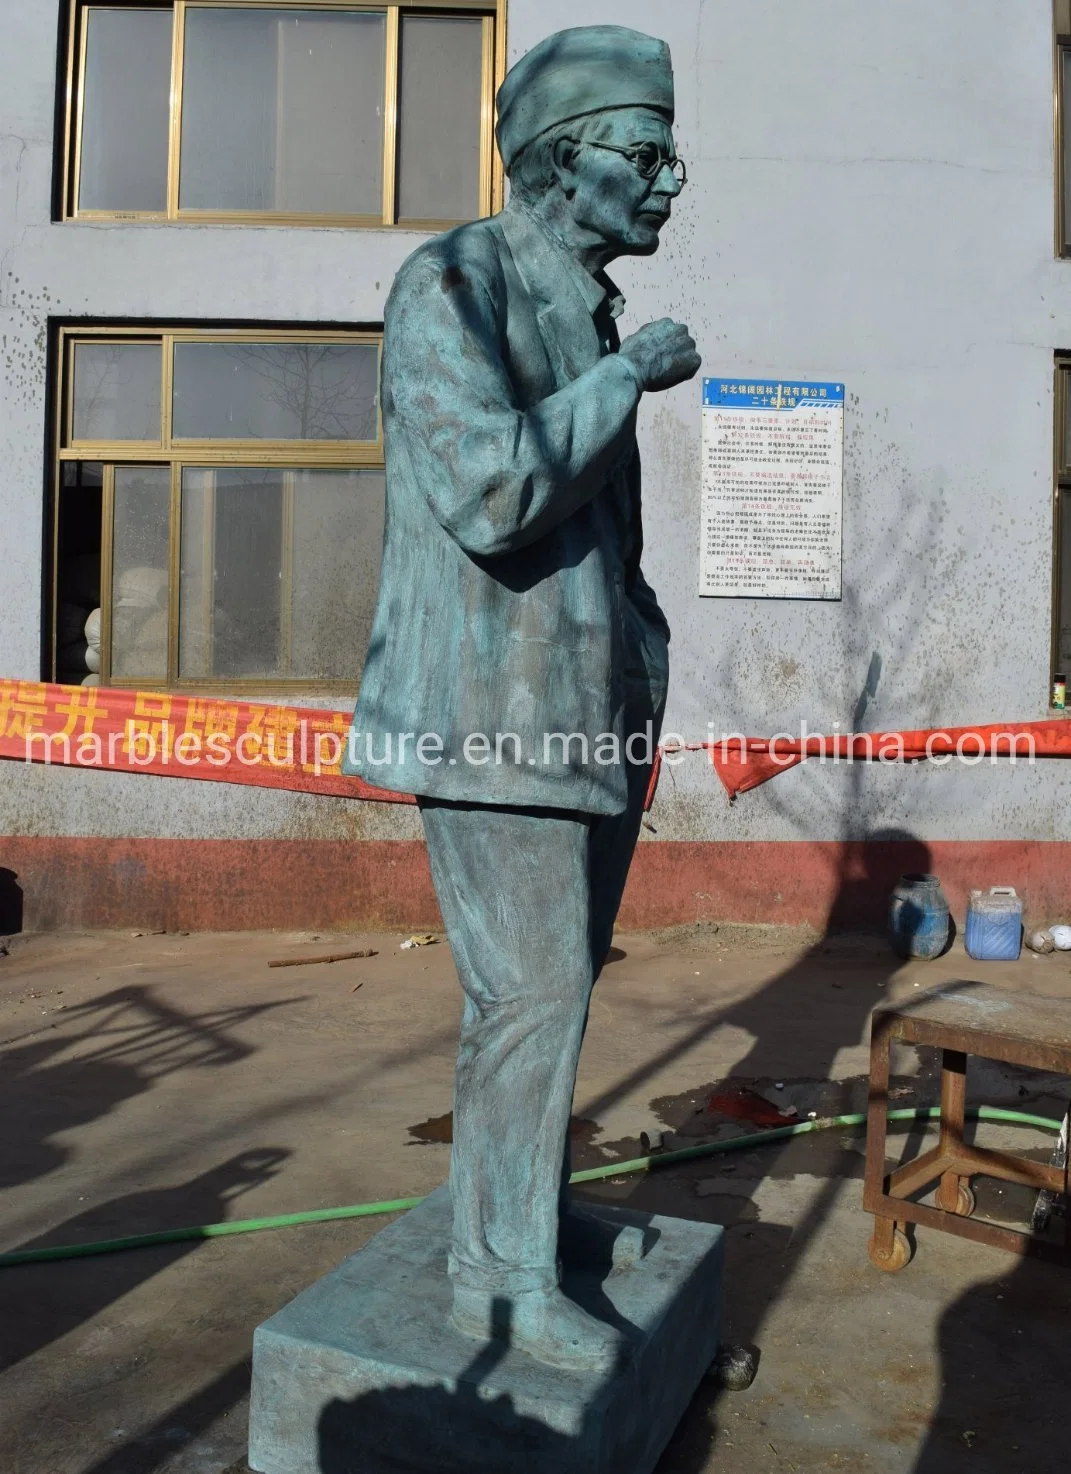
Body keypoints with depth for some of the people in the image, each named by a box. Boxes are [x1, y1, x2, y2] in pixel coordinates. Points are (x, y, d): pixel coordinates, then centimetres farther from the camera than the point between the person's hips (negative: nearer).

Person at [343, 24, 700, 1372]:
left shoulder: (588, 312, 16)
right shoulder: (451, 286, -10)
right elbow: (491, 492, -25)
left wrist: (644, 652, 20)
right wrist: (627, 376, -13)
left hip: (590, 705, 9)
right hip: (492, 711, -8)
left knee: (556, 972, 15)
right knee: (534, 987, -6)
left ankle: (522, 1194, 32)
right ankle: (503, 1273, 12)